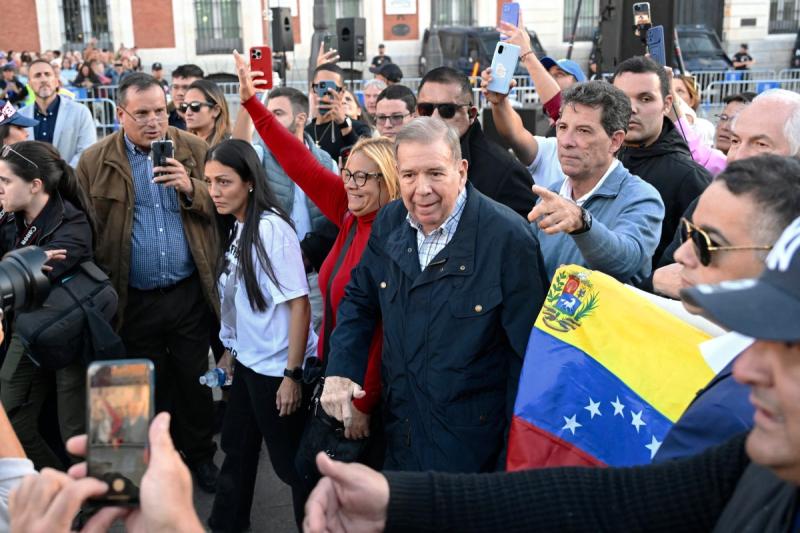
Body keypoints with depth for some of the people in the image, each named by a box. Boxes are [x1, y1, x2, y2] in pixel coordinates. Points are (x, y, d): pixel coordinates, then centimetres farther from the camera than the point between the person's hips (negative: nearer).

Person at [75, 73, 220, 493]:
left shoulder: (193, 149, 0)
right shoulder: (94, 161, -3)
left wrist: (191, 188, -18)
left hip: (189, 293, 1)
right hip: (134, 299, 0)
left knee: (194, 379, 14)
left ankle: (200, 454, 34)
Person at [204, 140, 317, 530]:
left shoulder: (270, 227, -21)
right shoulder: (232, 228, 2)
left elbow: (299, 304, -21)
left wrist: (292, 374, -20)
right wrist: (229, 349, 17)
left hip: (277, 367, -8)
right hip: (247, 361, 8)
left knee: (291, 459, 7)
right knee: (237, 447, 24)